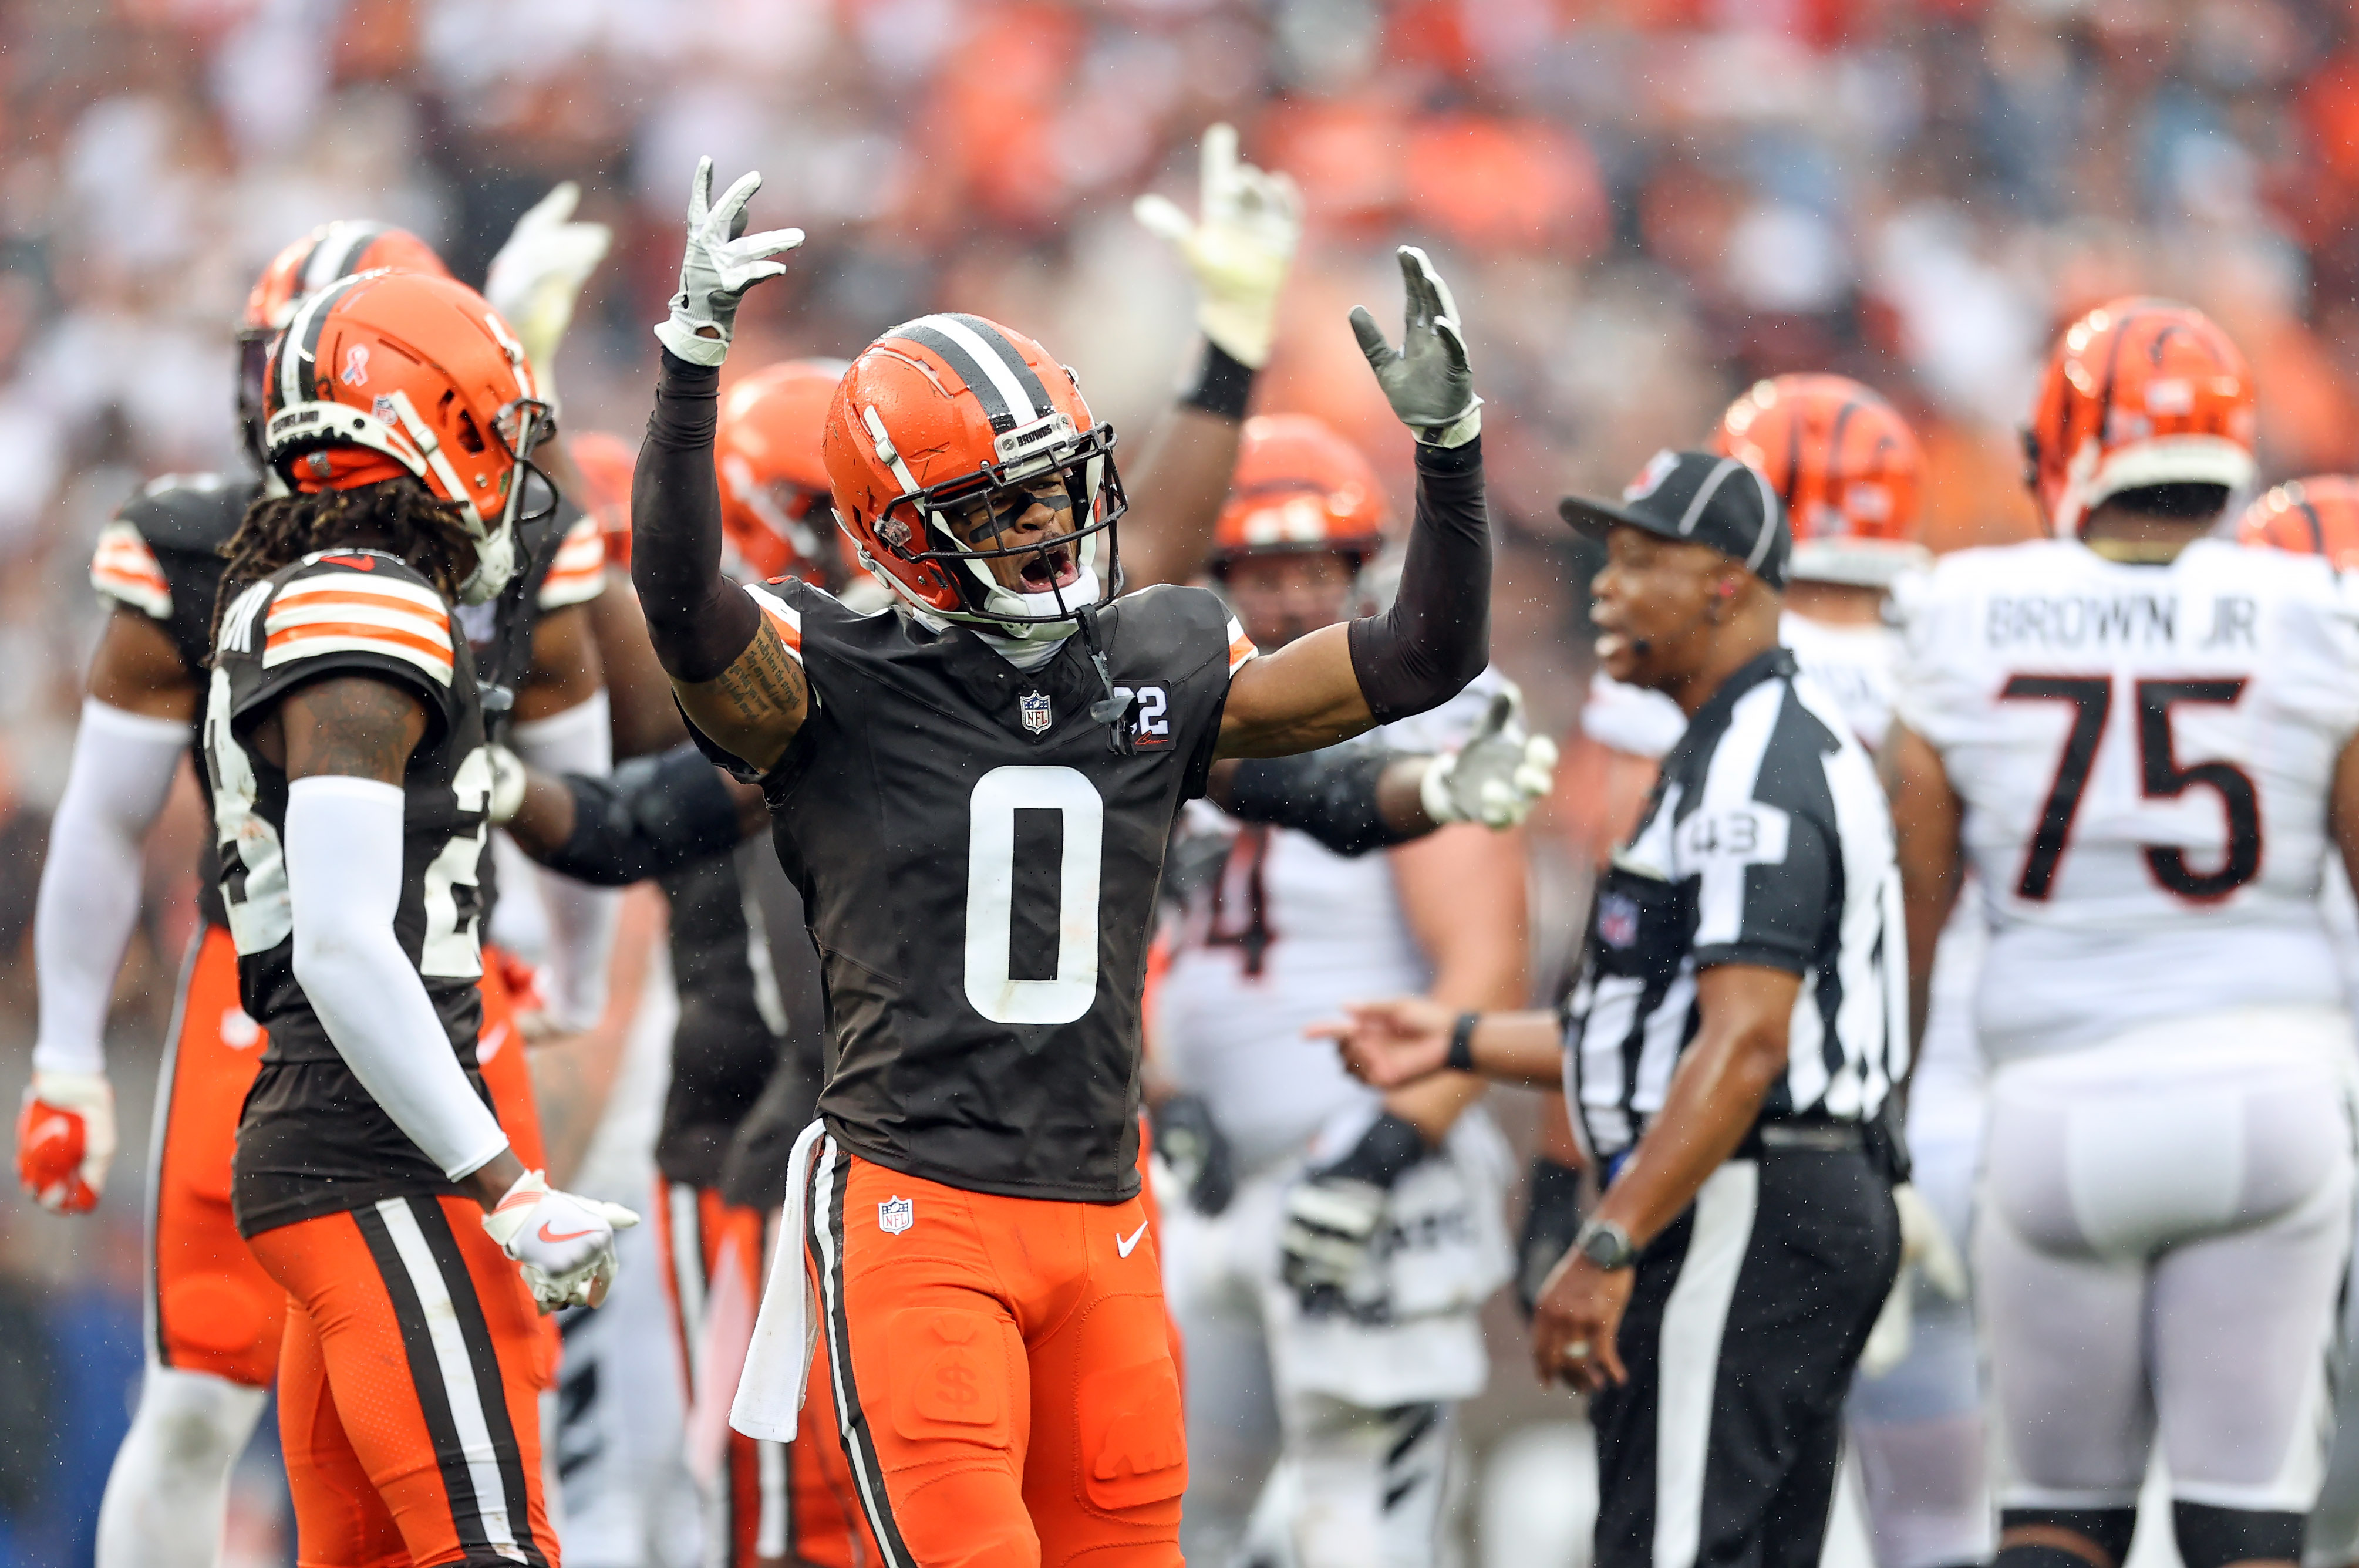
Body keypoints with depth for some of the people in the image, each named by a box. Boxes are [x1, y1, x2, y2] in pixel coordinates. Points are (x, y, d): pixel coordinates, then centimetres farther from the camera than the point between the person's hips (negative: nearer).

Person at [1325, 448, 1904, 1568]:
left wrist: (1610, 1248, -26)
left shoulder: (1757, 771, -15)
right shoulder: (1764, 748, 20)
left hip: (1743, 1219, -11)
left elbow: (1745, 1046, -23)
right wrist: (1459, 1043, 24)